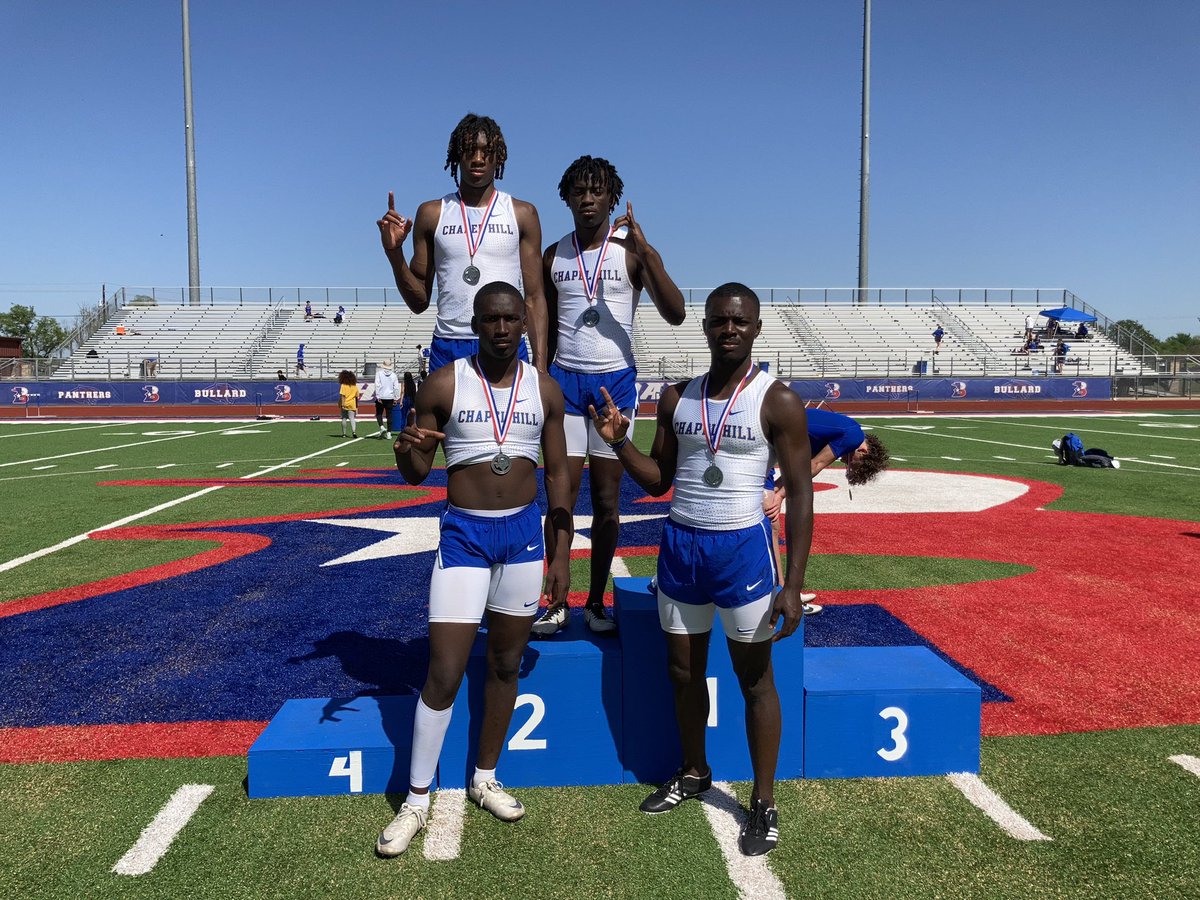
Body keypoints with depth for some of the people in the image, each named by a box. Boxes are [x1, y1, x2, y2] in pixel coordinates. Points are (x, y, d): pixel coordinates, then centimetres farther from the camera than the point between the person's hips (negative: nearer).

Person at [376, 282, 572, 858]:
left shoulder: (545, 391, 1)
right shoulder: (443, 386, -6)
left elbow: (557, 476, 6)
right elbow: (416, 475, 0)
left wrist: (561, 556, 3)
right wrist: (407, 451, -25)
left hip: (525, 534, 3)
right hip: (464, 535, -3)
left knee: (505, 665, 14)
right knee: (443, 675, -3)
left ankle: (485, 779, 33)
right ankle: (417, 801, 15)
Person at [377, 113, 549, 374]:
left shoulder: (522, 214, 8)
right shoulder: (432, 213, 9)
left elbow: (534, 298, 5)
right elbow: (419, 301, 11)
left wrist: (540, 364, -4)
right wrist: (394, 253, -5)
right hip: (447, 350, 1)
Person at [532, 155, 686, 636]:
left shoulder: (633, 251, -1)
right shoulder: (553, 256, 9)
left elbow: (674, 314, -13)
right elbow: (547, 329, 13)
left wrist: (644, 250, -22)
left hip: (615, 381, -2)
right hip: (566, 380, 2)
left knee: (606, 499, 3)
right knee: (562, 496, 0)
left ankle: (596, 602, 15)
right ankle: (557, 603, 9)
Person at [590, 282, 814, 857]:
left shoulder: (777, 401, -9)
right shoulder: (676, 398, 5)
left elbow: (800, 494, -10)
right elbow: (658, 481, 11)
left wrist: (794, 586, -16)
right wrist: (618, 442, -8)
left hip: (741, 548, -5)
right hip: (680, 545, 5)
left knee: (754, 679, 6)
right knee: (683, 670, 16)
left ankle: (764, 803, 20)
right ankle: (693, 773, 37)